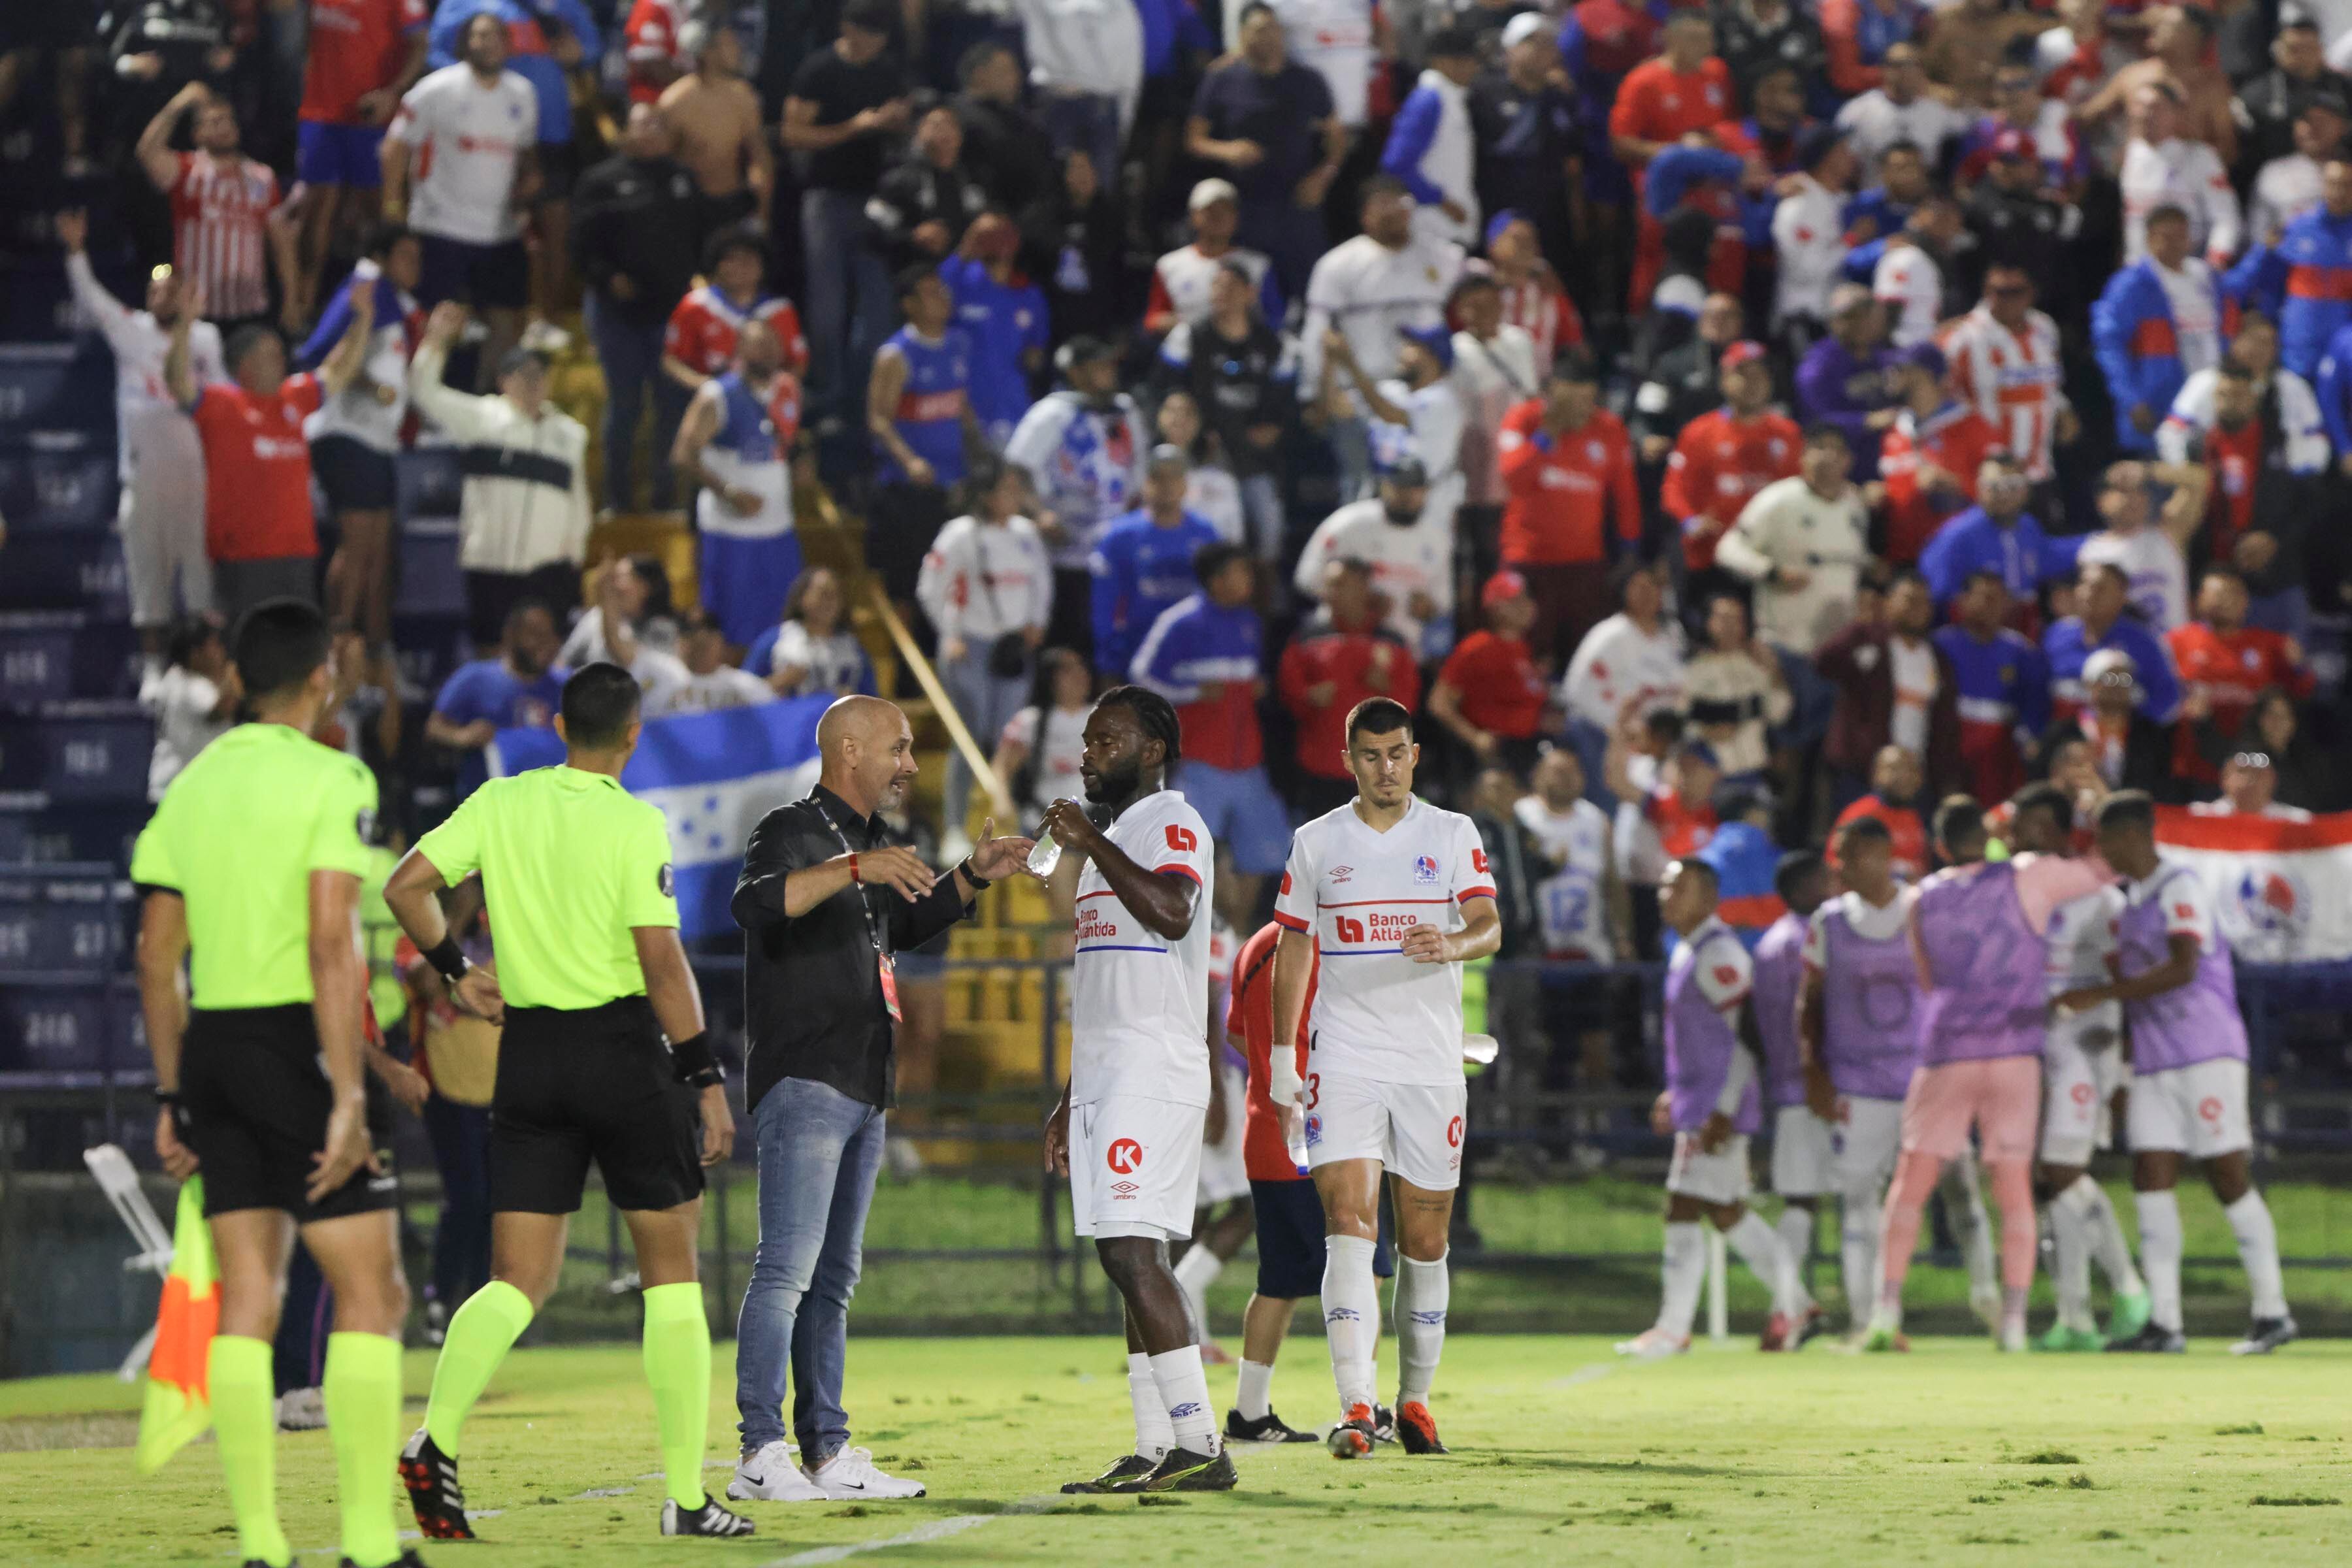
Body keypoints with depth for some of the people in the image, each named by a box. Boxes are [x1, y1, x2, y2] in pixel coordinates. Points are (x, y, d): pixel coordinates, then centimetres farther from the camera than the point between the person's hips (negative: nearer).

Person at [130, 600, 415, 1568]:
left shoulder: (190, 786, 11)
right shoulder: (331, 779, -8)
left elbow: (157, 957, 12)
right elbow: (332, 946, -16)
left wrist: (172, 1098, 18)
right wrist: (349, 1097, -17)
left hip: (212, 1046, 6)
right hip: (296, 1042, -6)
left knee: (246, 1297, 7)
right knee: (370, 1294, -1)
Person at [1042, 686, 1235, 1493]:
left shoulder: (1171, 826, -7)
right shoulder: (1114, 838, 23)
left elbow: (1173, 914, -29)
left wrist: (1090, 843, -21)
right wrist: (1071, 1100, 25)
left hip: (1152, 1079, -10)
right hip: (1108, 1081, 10)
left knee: (1131, 1252, -16)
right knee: (1133, 1259, 6)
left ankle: (1201, 1447, -18)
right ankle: (1155, 1450, 6)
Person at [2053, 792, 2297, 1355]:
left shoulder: (2182, 890, -10)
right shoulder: (2125, 902, 16)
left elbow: (2182, 969, -22)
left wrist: (2100, 995, -22)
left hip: (2208, 1053, -8)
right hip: (2152, 1064, 8)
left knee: (2229, 1177, -5)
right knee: (2151, 1181, -1)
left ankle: (2273, 1313, 2)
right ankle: (2164, 1324, -3)